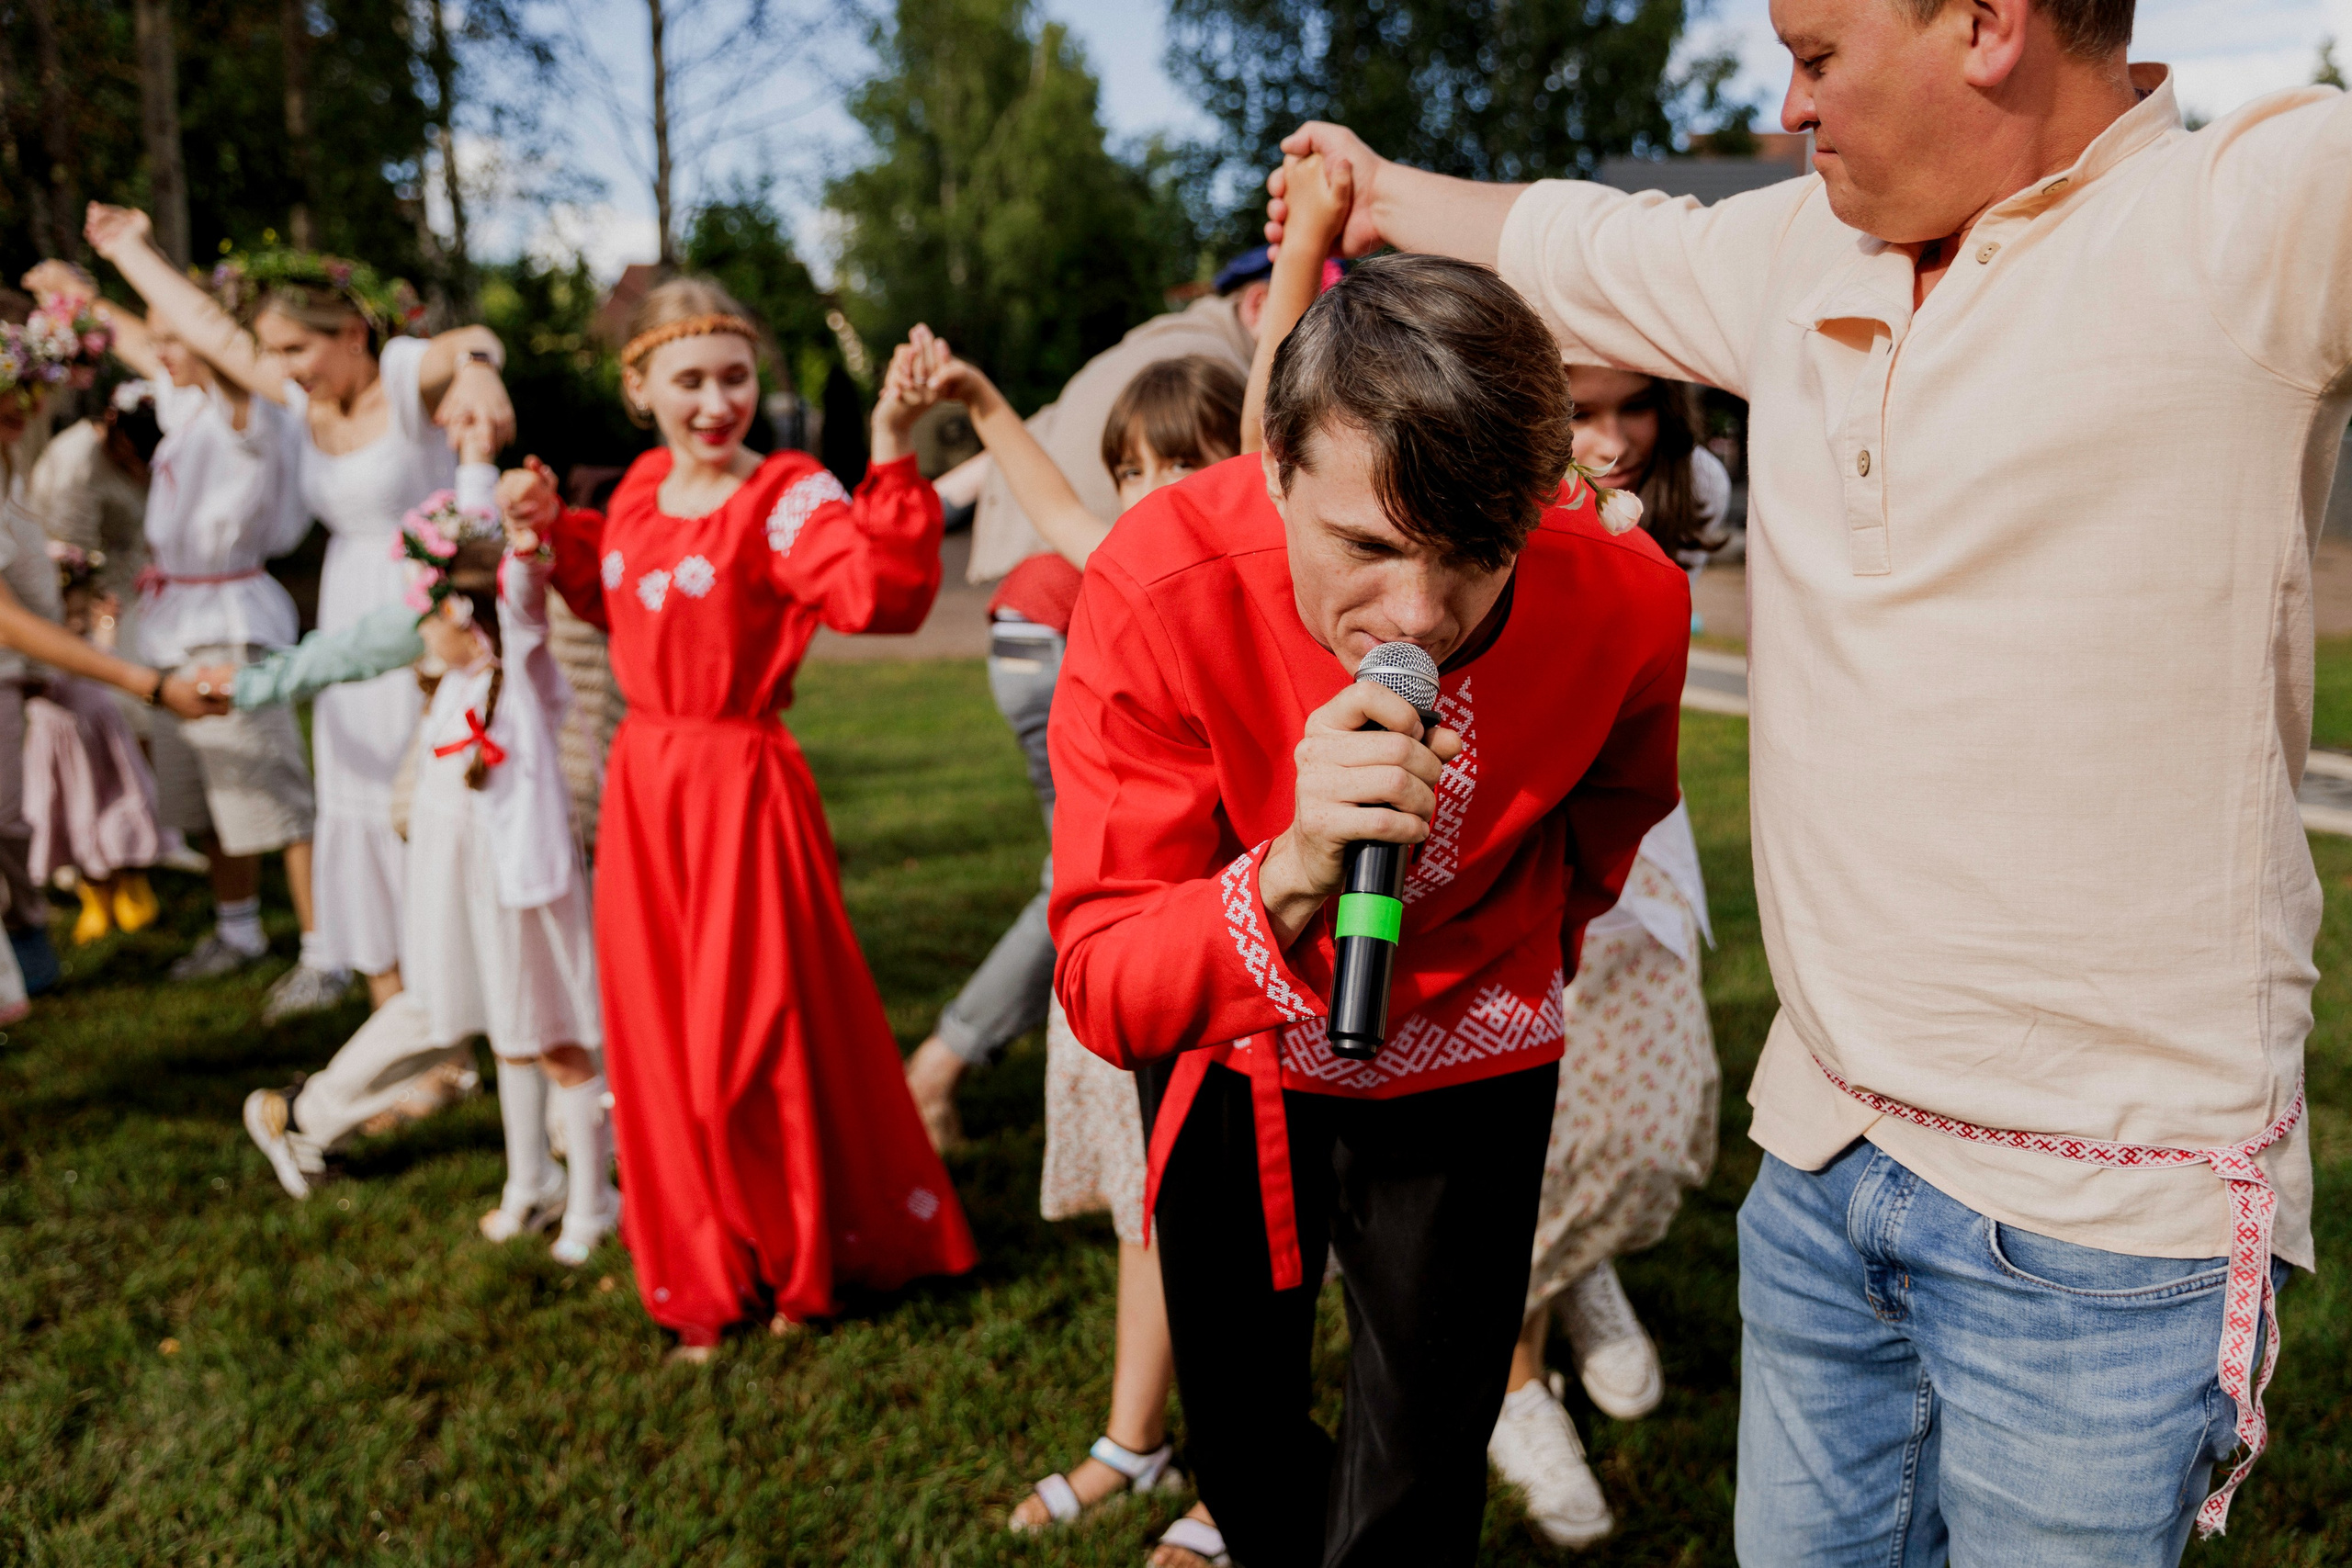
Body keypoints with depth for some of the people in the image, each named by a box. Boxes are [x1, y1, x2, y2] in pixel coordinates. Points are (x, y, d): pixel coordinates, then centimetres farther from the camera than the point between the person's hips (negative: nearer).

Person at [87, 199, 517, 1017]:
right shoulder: (303, 396, 4)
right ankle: (392, 996, 23)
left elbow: (471, 343, -40)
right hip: (352, 617, 7)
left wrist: (476, 369, -64)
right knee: (359, 801, 11)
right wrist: (129, 248, 29)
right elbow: (205, 325, 18)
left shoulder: (404, 375, -17)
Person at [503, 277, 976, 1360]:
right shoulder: (642, 487, 7)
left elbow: (881, 596, -36)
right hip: (644, 782, 7)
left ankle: (804, 1265, 29)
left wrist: (890, 457, -44)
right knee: (660, 1037, 14)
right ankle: (703, 1280, 34)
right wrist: (554, 530, 11)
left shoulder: (786, 497, -16)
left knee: (751, 1032, 3)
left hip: (741, 786, -7)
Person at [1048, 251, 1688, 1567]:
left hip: (1464, 1063, 0)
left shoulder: (1626, 597, -23)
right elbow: (1102, 988, -32)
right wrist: (1291, 878, -49)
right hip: (1230, 1058, 0)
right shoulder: (1161, 592, -30)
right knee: (1241, 1437, 20)